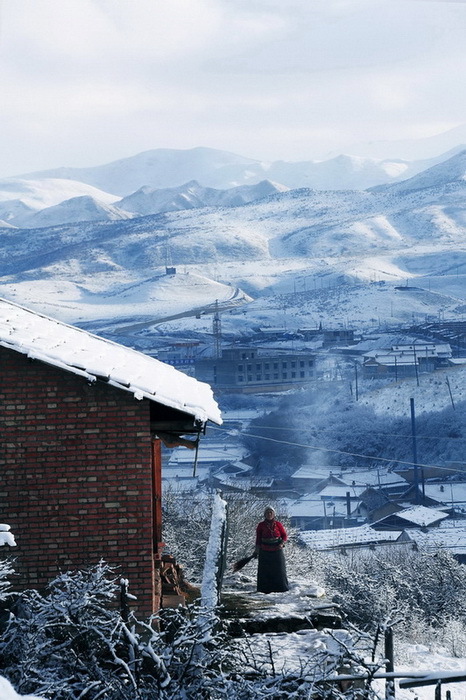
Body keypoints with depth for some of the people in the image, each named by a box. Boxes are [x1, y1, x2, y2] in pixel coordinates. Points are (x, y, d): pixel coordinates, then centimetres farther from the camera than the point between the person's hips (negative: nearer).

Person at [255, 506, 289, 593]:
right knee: (265, 570, 0)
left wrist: (282, 543, -11)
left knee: (279, 569, 2)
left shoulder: (278, 524, 2)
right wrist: (257, 550, 0)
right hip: (265, 552, 0)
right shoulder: (261, 525, 2)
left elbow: (284, 535, 7)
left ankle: (280, 588, 9)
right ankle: (265, 588, 5)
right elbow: (258, 538, 5)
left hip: (277, 550, 0)